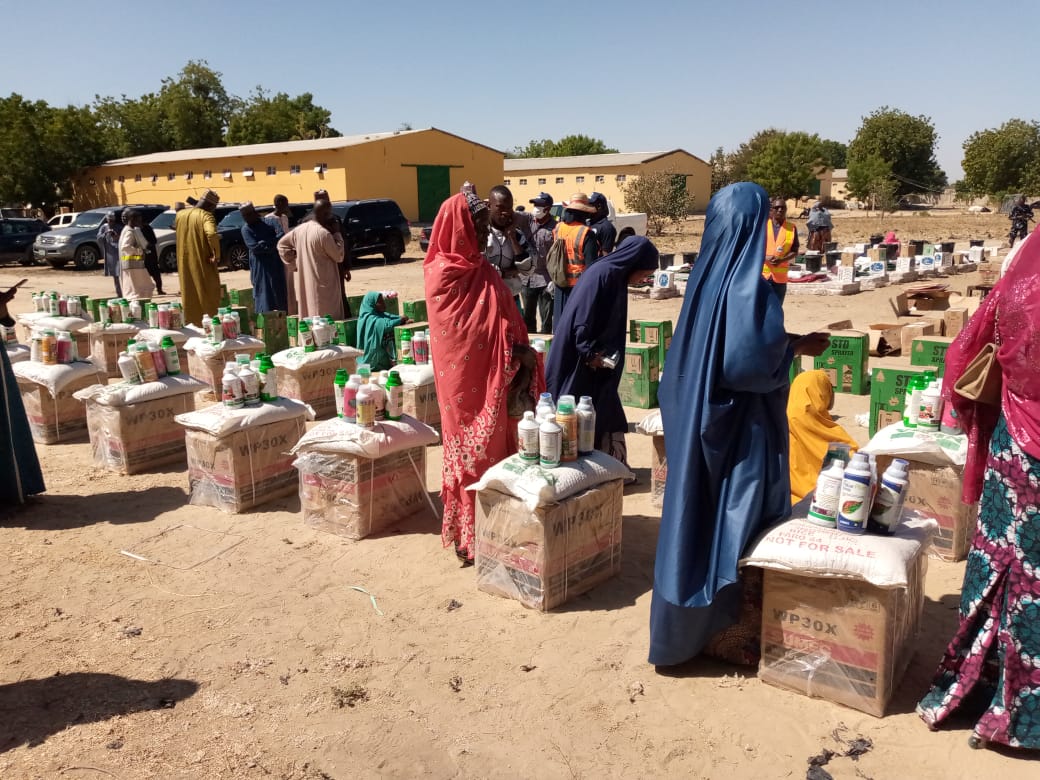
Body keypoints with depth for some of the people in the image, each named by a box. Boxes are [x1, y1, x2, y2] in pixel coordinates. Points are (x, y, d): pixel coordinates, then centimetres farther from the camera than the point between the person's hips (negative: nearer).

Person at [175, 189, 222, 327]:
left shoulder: (180, 214, 7)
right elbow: (212, 234, -34)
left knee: (190, 295, 15)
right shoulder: (206, 215, -16)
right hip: (203, 263, -6)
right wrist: (216, 254, -24)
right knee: (208, 295, 5)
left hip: (184, 263, 6)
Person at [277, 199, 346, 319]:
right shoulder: (324, 233, -19)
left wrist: (294, 262, 14)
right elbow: (339, 256, -10)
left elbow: (282, 244, 15)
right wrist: (337, 233, -2)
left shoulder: (300, 229, 4)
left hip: (306, 285, 8)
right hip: (323, 286, -8)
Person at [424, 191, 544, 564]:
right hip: (464, 376, -7)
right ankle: (469, 536, 11)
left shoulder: (483, 271, 12)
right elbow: (461, 332, -14)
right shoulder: (442, 273, -12)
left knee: (493, 447, 12)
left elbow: (505, 320, 11)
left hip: (492, 374, 7)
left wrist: (520, 351, -5)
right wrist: (513, 350, -16)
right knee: (471, 451, 0)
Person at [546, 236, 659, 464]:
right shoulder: (601, 275, -18)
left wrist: (604, 355, 8)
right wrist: (591, 354, -18)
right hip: (578, 365, -10)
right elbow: (581, 321, -23)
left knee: (604, 416, 13)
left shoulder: (615, 278, 11)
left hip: (595, 366, 10)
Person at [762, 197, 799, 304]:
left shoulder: (791, 228, 3)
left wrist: (781, 260, -16)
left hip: (780, 275, 1)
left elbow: (794, 252, 3)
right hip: (761, 272, -1)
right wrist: (765, 257, -17)